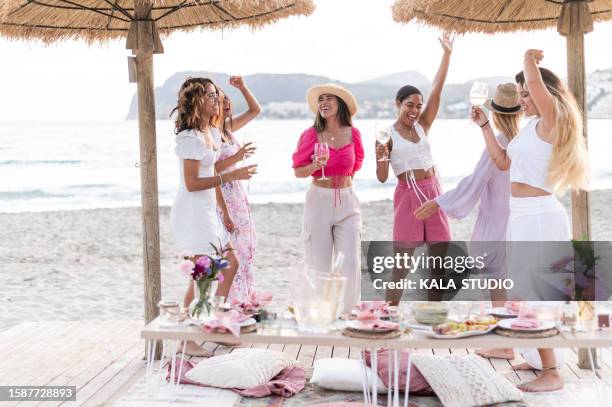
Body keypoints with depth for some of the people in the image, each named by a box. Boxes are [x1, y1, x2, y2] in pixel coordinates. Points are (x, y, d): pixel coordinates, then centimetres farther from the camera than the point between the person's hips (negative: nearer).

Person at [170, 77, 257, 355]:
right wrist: (231, 176, -21)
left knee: (230, 264, 14)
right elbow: (192, 183, -20)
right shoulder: (190, 137, -16)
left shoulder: (213, 134, 13)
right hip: (192, 210, -10)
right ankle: (188, 340, -1)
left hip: (207, 211, 10)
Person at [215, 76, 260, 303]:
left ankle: (242, 299, 18)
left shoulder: (228, 129, 12)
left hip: (237, 194, 9)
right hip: (220, 196, -9)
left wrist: (242, 87, 9)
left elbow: (255, 110, 20)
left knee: (243, 249, 11)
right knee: (229, 252, -8)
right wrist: (235, 158, -24)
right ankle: (229, 302, -2)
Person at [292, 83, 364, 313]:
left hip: (347, 202, 2)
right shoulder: (312, 135, -4)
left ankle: (346, 311, 8)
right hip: (319, 201, -2)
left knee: (350, 264, -5)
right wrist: (315, 166, -19)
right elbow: (298, 171, -2)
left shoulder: (353, 134, 3)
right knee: (319, 266, 1)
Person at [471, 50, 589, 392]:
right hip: (526, 216, 10)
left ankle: (552, 374, -2)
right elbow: (503, 162, 20)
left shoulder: (551, 122, -12)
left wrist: (529, 59, -3)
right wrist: (485, 125, 19)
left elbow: (535, 80, -24)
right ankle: (542, 359, 31)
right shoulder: (534, 126, 14)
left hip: (539, 216, -10)